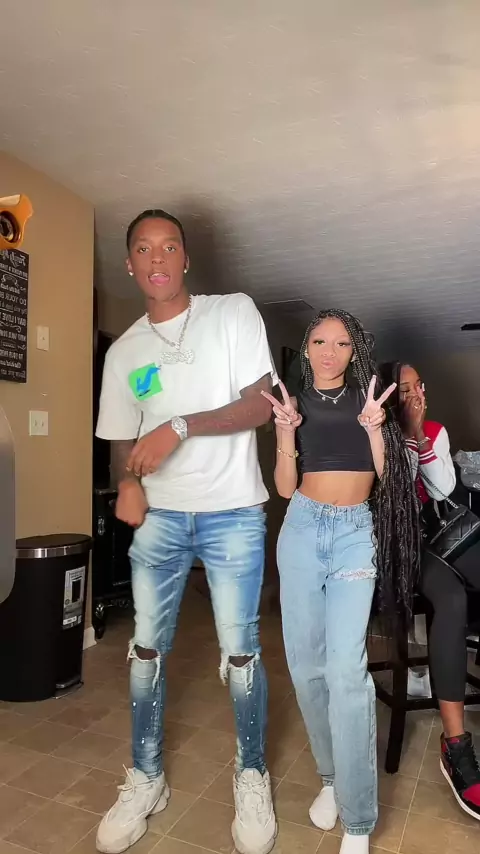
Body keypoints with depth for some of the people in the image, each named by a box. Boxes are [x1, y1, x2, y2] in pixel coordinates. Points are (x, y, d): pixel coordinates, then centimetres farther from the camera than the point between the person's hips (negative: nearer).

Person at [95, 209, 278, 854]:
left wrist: (180, 426, -21)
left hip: (233, 513, -3)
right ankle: (146, 779, 32)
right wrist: (128, 481, -10)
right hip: (159, 515, 4)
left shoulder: (234, 312, -1)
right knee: (147, 648, 11)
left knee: (239, 650, 5)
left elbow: (261, 405, -9)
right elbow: (121, 440, 12)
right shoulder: (123, 351, 9)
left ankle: (252, 776, 29)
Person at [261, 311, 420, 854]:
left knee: (345, 668, -12)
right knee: (306, 664, 7)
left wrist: (373, 427, -13)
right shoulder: (296, 403, 9)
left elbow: (389, 476, 2)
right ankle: (332, 774, 30)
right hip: (303, 530, 2)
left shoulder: (369, 397, 6)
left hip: (356, 533, -2)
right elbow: (285, 487, 4)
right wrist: (286, 432, -10)